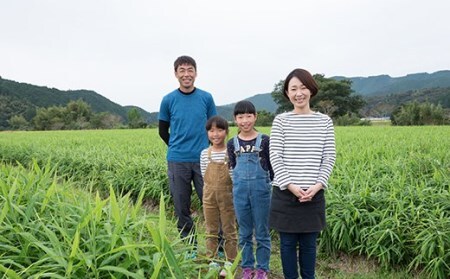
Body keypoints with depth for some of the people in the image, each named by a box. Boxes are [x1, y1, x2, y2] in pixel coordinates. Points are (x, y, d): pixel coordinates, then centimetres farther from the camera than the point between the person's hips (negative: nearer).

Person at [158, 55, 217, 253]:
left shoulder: (206, 98, 3)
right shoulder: (168, 100, 1)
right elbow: (163, 130, 10)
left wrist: (209, 151, 5)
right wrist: (177, 148, 7)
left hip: (203, 159, 0)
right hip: (177, 161, 0)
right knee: (181, 207, 7)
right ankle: (190, 248, 21)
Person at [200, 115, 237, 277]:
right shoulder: (205, 153, 2)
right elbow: (204, 177, 7)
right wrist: (209, 193, -1)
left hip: (227, 195, -3)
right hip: (209, 196, 3)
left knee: (229, 230, 8)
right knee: (211, 231, 13)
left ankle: (230, 263, 22)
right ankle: (212, 262, 26)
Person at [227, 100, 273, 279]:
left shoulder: (264, 140, -4)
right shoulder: (232, 144, 3)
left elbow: (272, 167, 2)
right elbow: (232, 169, 10)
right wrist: (236, 187, 5)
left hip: (261, 189, -2)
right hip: (240, 191, 2)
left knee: (262, 232, 8)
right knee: (244, 233, 12)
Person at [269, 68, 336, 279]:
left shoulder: (324, 121, 4)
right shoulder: (281, 121, -1)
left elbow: (329, 158, 2)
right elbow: (275, 157, -5)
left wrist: (317, 185, -11)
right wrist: (291, 186, -15)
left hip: (313, 194, 1)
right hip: (285, 193, -1)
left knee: (309, 243, 13)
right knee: (287, 243, 9)